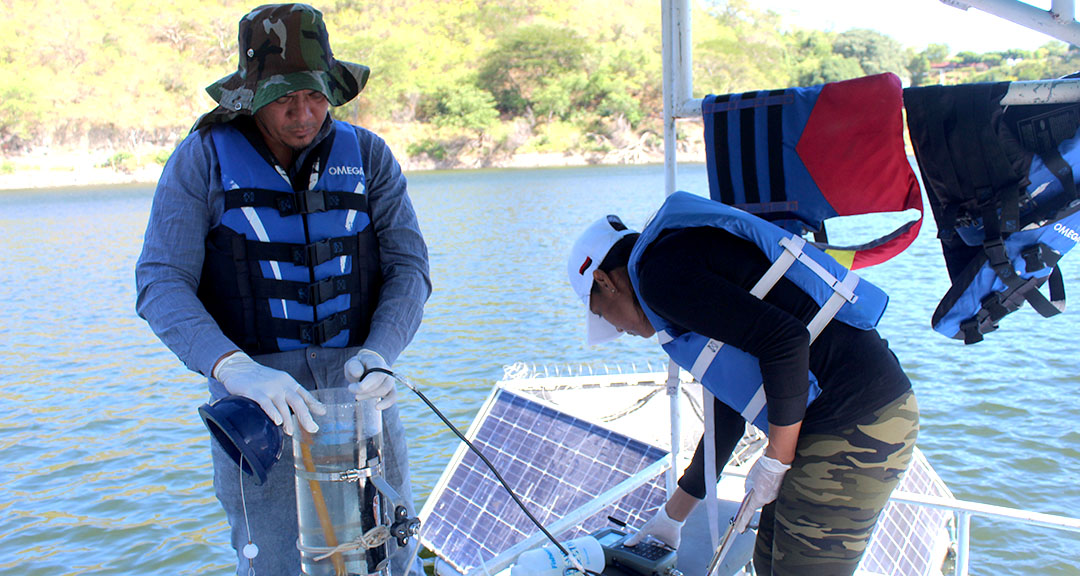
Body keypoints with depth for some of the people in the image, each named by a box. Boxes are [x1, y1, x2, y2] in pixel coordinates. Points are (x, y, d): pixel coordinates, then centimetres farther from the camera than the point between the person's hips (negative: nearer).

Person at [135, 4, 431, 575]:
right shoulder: (202, 159, -3)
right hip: (256, 398, -2)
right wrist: (236, 370, -27)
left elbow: (408, 267, 1)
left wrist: (377, 354, -18)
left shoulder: (367, 156, 4)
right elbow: (160, 285, -10)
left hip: (356, 391, 2)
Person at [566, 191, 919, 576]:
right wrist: (672, 516, 36)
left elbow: (785, 340, -21)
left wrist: (775, 460, -9)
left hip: (858, 424, -10)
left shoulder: (660, 272, -10)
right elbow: (729, 414, 28)